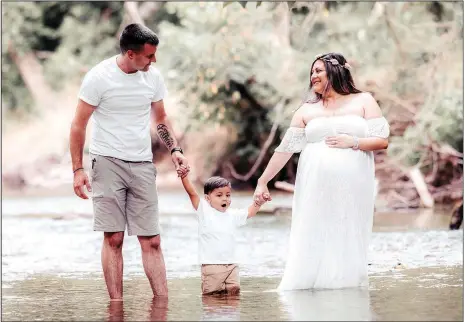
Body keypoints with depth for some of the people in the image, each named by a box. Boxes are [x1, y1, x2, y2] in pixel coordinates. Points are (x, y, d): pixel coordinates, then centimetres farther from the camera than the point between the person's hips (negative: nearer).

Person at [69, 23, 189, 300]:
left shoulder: (154, 77, 4)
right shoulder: (99, 78, -10)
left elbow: (161, 117, 19)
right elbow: (79, 125, -4)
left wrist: (175, 149, 4)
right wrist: (78, 169, -8)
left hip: (143, 165, 4)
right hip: (108, 162, -4)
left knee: (151, 241, 0)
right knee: (113, 238, -5)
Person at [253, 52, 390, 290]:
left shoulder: (364, 101, 6)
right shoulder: (307, 110, 10)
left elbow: (382, 141, 1)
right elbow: (285, 148, 8)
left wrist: (352, 142, -13)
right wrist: (262, 181, 3)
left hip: (352, 189, -1)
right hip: (315, 189, 1)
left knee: (346, 246, -1)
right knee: (311, 247, -2)